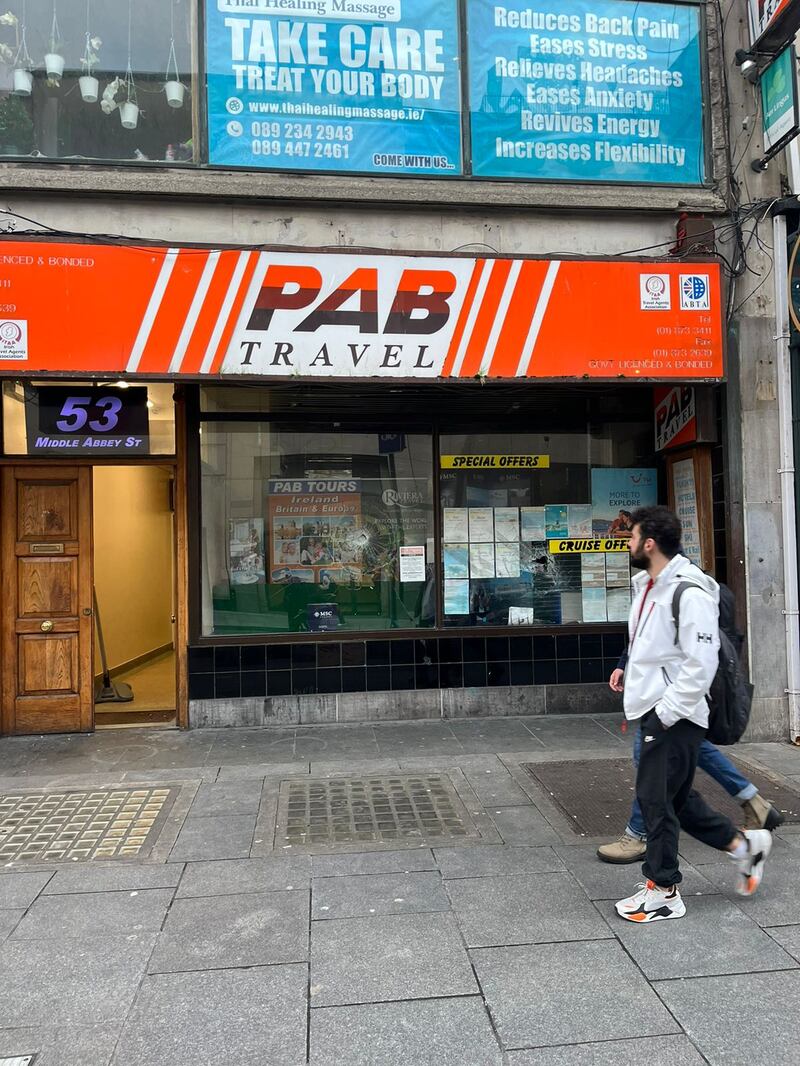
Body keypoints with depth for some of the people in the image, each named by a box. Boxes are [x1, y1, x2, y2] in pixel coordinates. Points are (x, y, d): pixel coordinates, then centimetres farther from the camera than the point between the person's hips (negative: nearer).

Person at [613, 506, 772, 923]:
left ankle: (663, 892, 14)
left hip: (675, 716, -10)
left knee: (656, 798, -1)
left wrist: (667, 711, -20)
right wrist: (631, 671, 12)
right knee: (675, 797, 17)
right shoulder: (647, 586, 11)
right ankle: (742, 843, 34)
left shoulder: (689, 592, -20)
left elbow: (701, 662, -23)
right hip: (654, 711, 10)